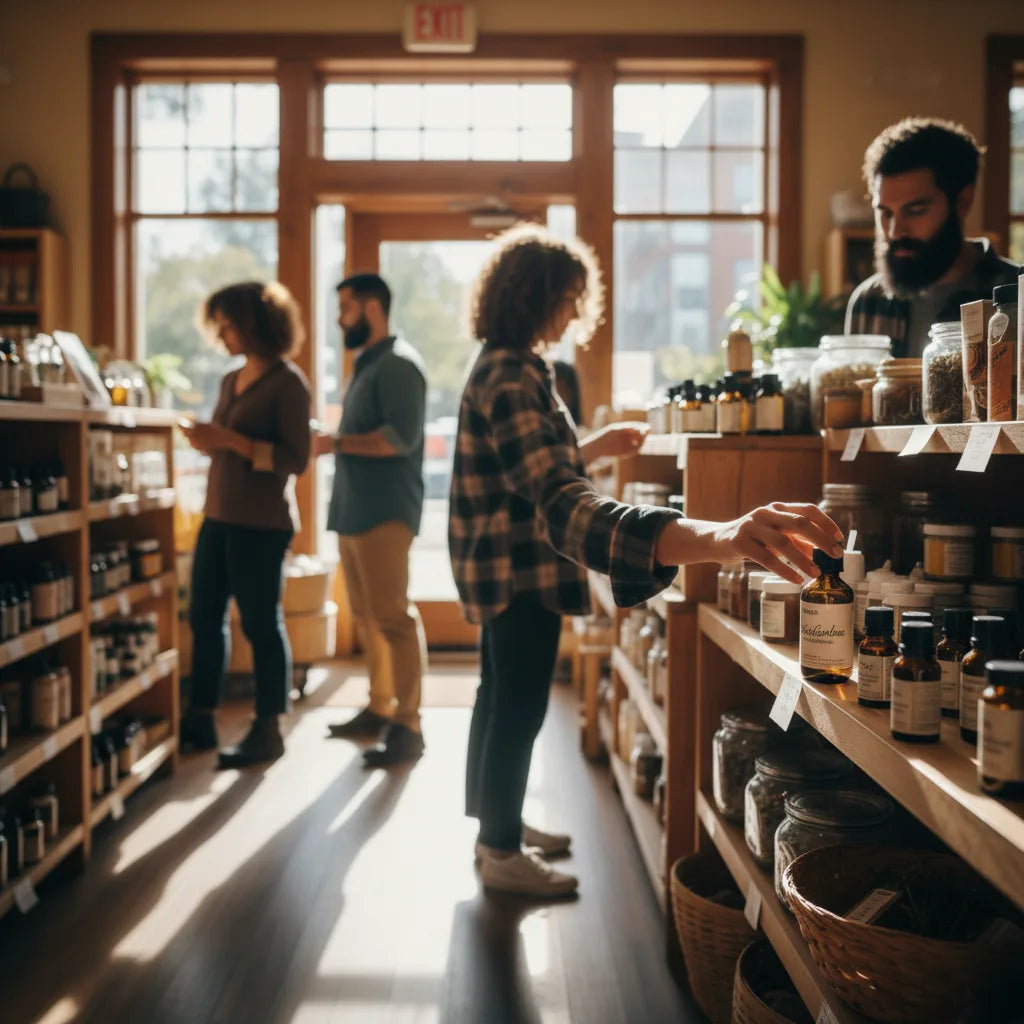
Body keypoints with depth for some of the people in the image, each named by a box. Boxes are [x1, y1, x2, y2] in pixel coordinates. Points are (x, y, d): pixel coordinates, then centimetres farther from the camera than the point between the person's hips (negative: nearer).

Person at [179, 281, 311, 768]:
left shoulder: (288, 382, -8)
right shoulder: (230, 381, 14)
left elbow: (296, 459, -14)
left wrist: (231, 440, -21)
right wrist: (205, 440, 0)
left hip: (261, 523, -8)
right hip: (217, 517, 8)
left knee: (261, 624, -1)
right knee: (204, 617, 9)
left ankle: (268, 730, 10)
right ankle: (201, 719, 21)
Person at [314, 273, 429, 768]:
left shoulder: (398, 363, -9)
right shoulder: (367, 362, 20)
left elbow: (402, 436, -21)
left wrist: (335, 442, -14)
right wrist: (332, 443, 8)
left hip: (385, 512, -10)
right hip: (355, 510, 10)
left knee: (393, 617, -8)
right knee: (367, 616, 12)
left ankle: (408, 727, -3)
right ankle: (380, 709, 21)